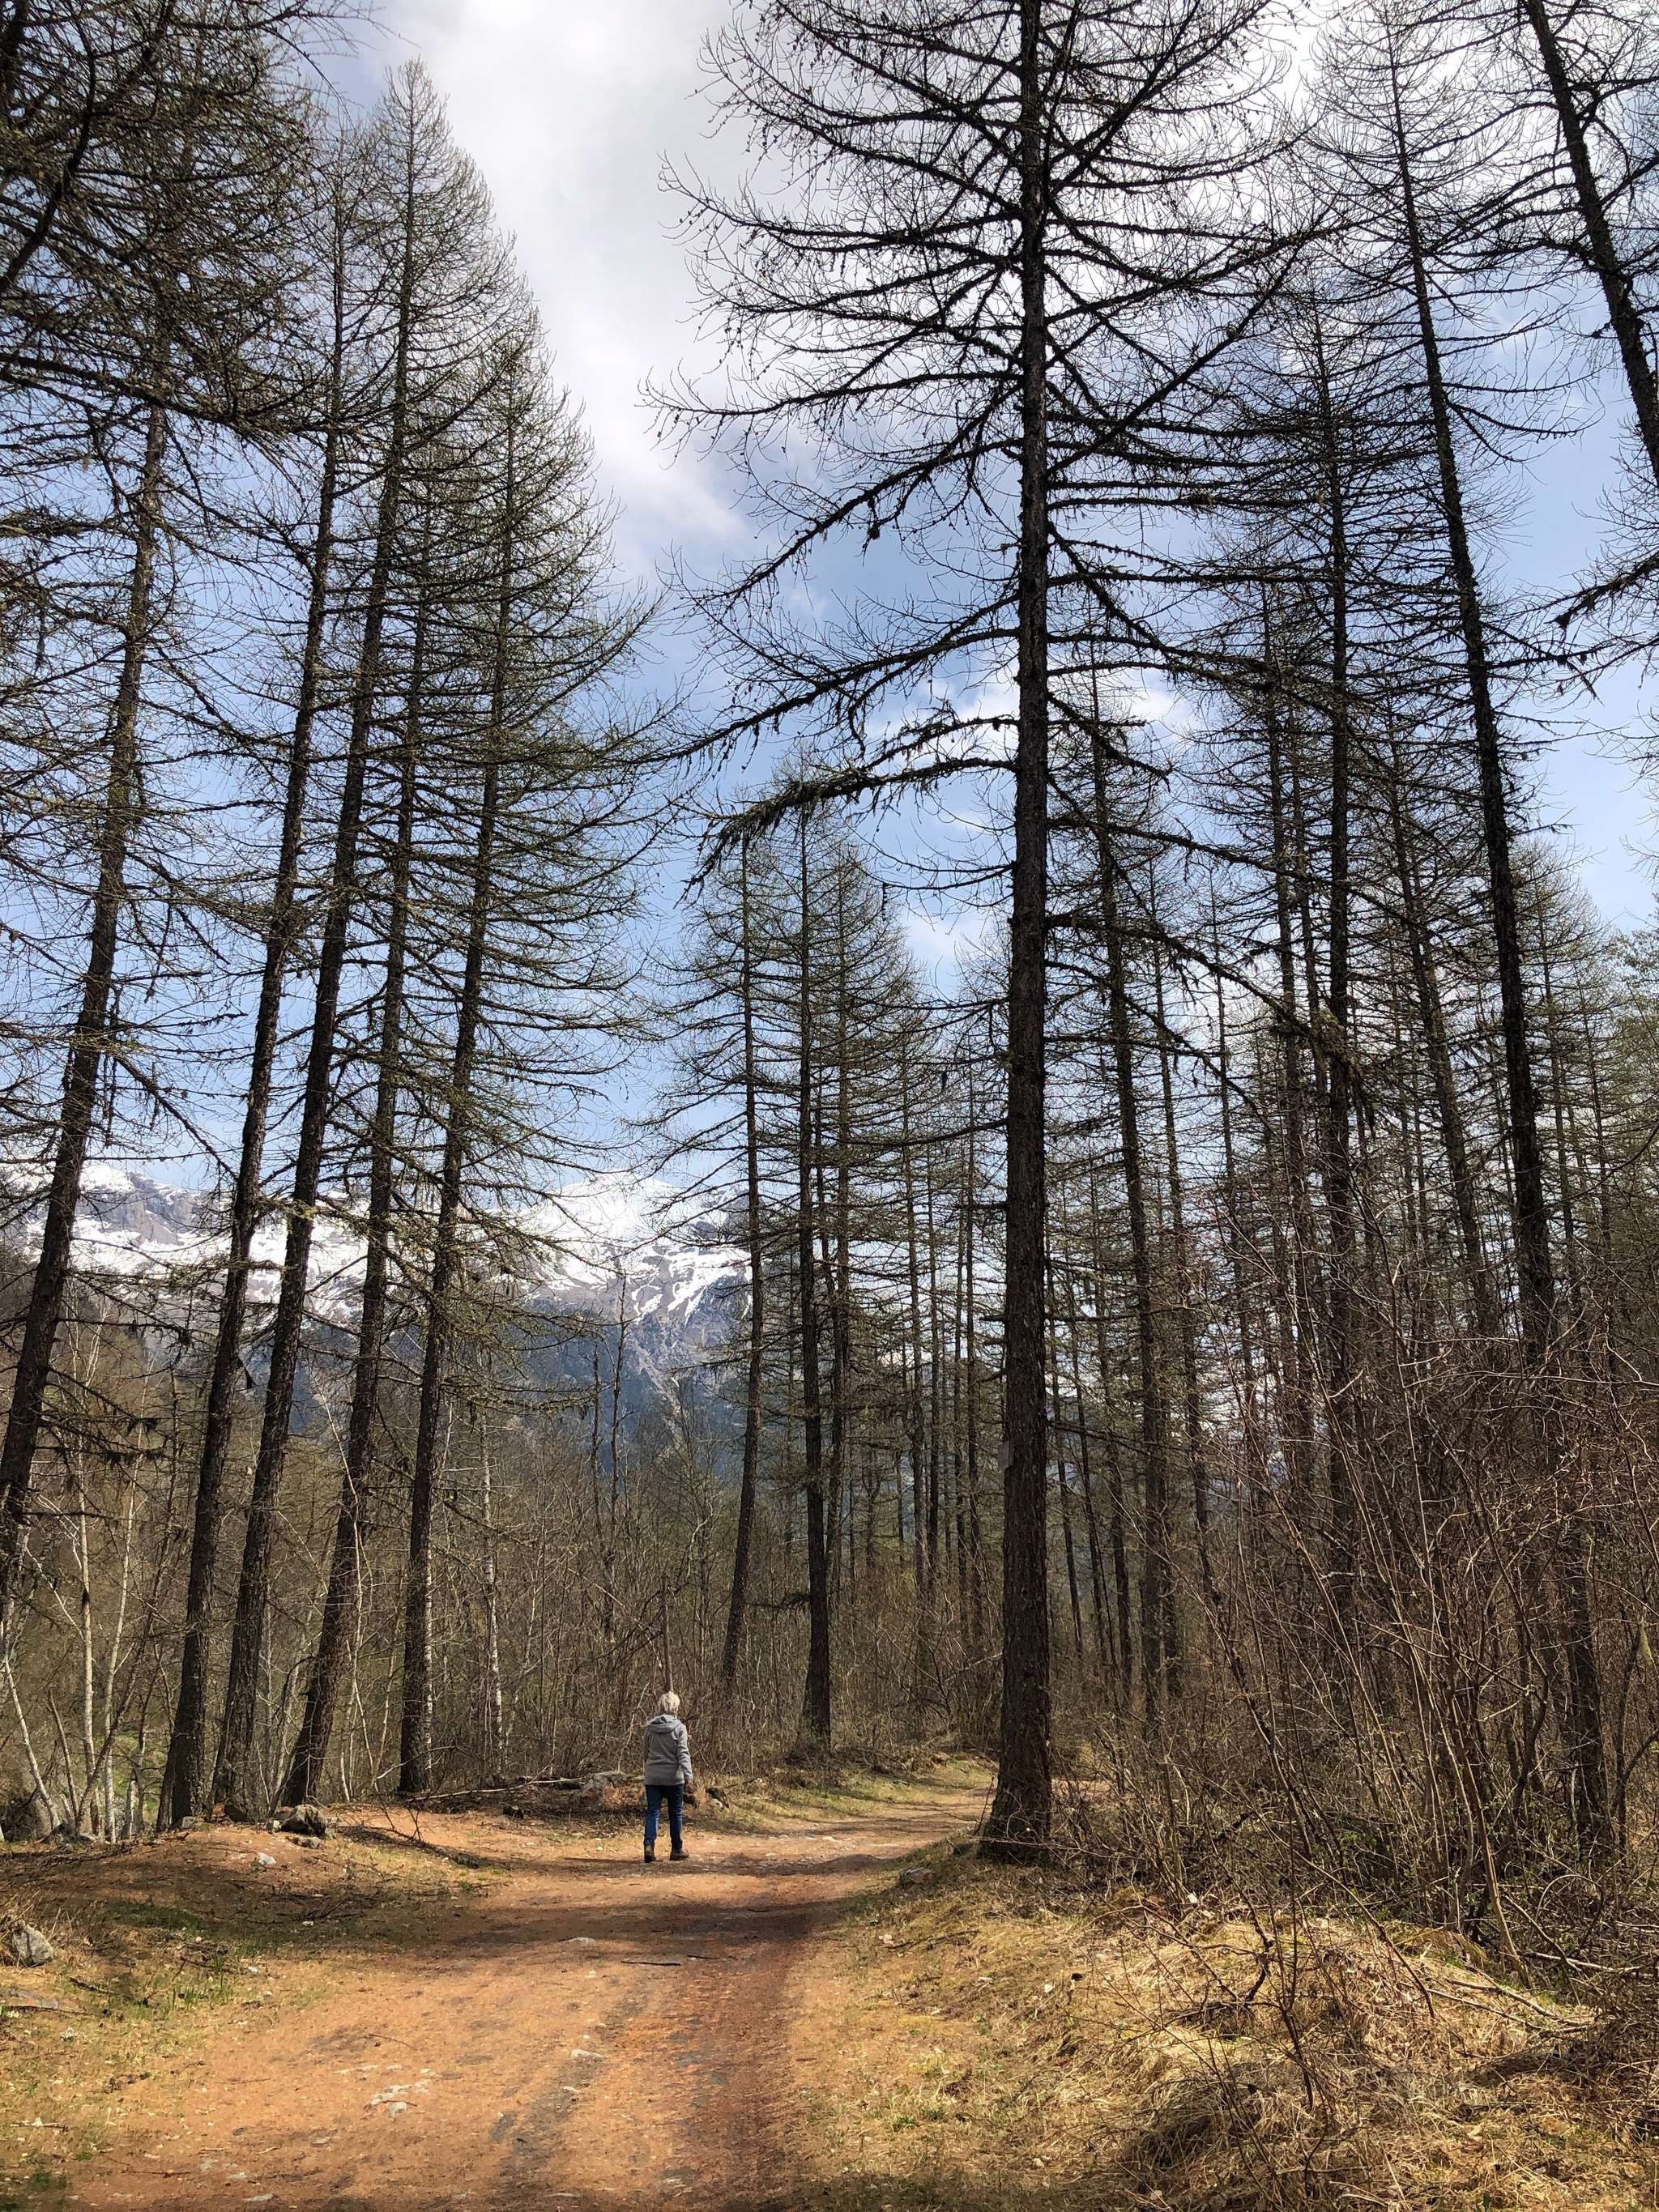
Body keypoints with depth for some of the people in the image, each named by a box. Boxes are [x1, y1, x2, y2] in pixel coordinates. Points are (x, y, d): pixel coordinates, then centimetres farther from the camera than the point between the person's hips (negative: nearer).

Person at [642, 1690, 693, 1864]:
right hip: (673, 1777, -2)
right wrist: (688, 1775, -16)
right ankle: (677, 1849, 21)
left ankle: (649, 1845, -16)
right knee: (676, 1813, 12)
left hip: (652, 1777, 2)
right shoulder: (679, 1727, -8)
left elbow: (646, 1753, 12)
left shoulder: (650, 1728, 2)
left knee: (652, 1812, 4)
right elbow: (683, 1754, -14)